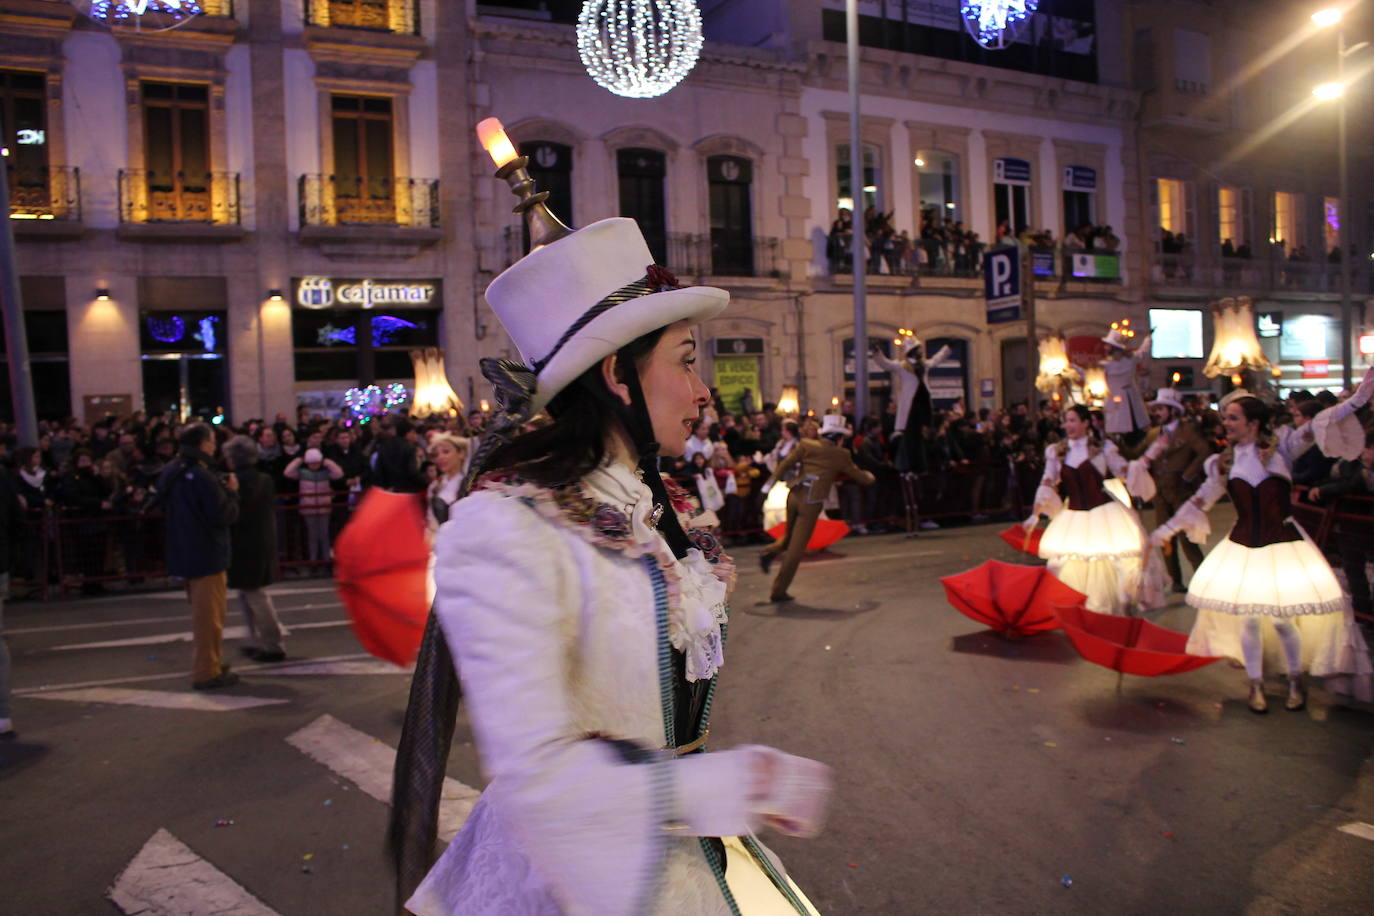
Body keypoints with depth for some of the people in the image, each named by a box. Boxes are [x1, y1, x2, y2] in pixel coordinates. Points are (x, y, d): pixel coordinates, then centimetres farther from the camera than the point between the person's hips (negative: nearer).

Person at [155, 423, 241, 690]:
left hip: (182, 554, 9)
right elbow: (224, 516, -22)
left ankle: (208, 664, 32)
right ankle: (206, 672, 5)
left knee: (202, 612, 21)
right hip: (207, 555, -9)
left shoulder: (170, 473, 7)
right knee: (209, 615, 0)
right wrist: (231, 492, -6)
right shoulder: (203, 477, -21)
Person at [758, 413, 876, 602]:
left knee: (790, 537, 27)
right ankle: (778, 591, 4)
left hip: (794, 496, 4)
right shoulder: (841, 455, 1)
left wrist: (770, 483, 0)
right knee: (796, 547, 2)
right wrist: (869, 477, 33)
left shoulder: (806, 445, 7)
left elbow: (785, 463, -2)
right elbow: (859, 476, 12)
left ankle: (770, 552, 1)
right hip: (811, 503, -4)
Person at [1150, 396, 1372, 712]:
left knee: (1281, 618, -3)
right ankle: (1256, 686, 21)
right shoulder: (1224, 462, 3)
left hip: (1283, 544, -3)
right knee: (1248, 618, 4)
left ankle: (1296, 683, 22)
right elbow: (1200, 500, 11)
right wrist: (1167, 529, 13)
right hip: (1242, 547, 3)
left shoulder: (1279, 451, -6)